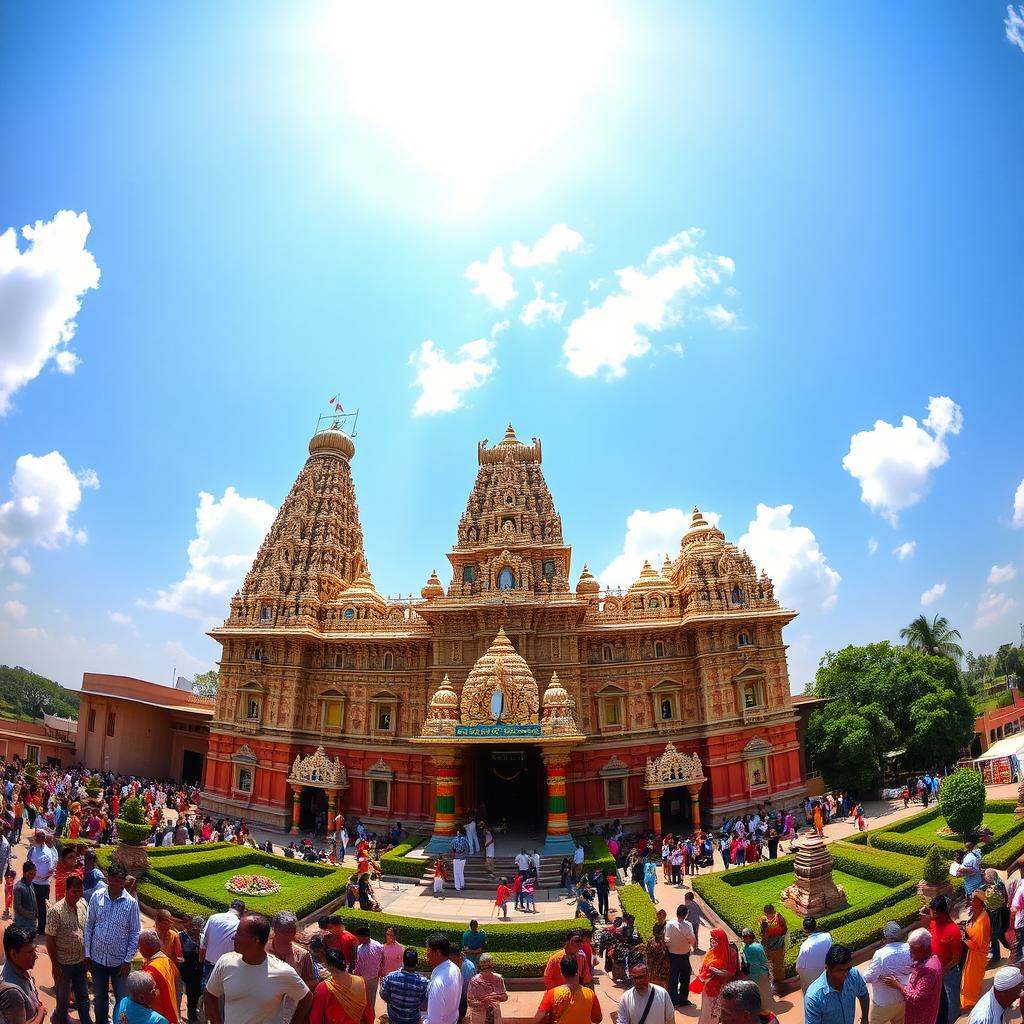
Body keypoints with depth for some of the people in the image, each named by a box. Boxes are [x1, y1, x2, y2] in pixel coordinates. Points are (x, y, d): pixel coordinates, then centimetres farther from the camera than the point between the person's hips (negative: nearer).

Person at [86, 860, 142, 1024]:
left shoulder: (131, 902, -14)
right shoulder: (97, 896, -9)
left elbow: (135, 933, -8)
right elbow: (89, 926, 1)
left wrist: (128, 960, -10)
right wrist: (87, 954, 1)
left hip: (120, 960, -2)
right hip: (98, 958, 2)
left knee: (123, 999, 9)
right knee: (99, 997, 20)